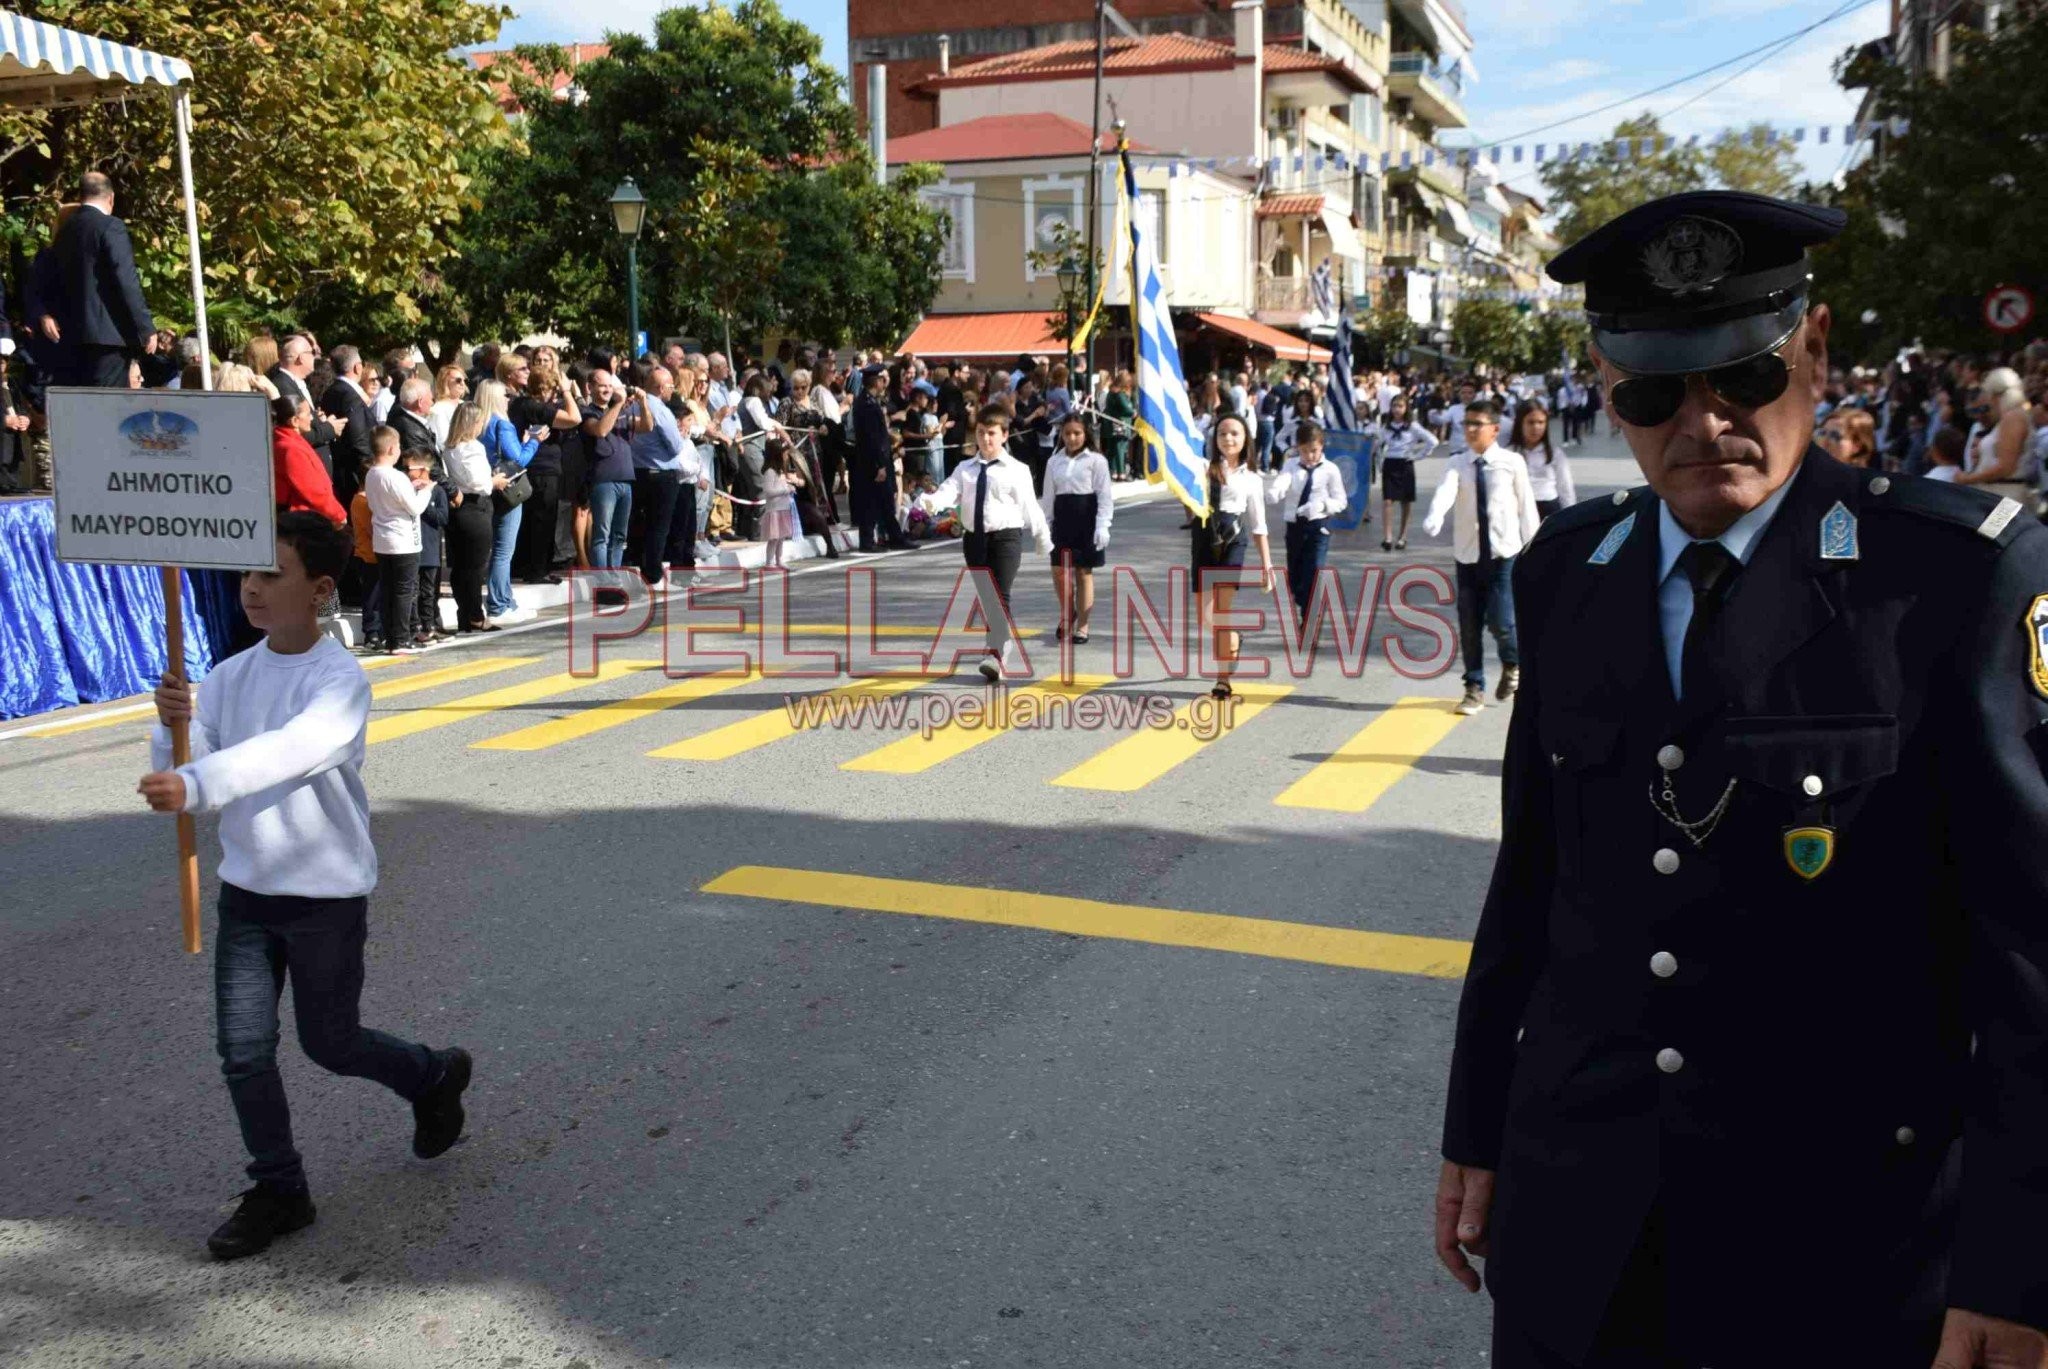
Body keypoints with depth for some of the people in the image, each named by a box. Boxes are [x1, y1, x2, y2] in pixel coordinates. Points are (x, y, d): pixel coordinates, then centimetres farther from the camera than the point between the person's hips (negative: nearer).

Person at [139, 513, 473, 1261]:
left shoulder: (340, 682, -17)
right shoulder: (230, 675, 1)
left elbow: (286, 753, -36)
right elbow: (176, 773, -5)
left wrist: (195, 786, -49)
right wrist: (173, 725, -26)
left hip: (327, 895, -5)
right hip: (245, 890, 5)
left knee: (330, 1043, 9)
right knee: (242, 1050, 5)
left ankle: (434, 1076, 37)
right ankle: (278, 1190, 22)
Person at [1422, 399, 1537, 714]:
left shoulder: (1512, 462, -2)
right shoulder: (1458, 463, 1)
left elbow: (1526, 505, 2)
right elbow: (1445, 490, -18)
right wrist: (1434, 519, -39)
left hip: (1504, 553, -2)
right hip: (1468, 554, 2)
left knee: (1500, 621, -10)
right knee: (1469, 625, 6)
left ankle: (1512, 664, 23)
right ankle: (1474, 688, 21)